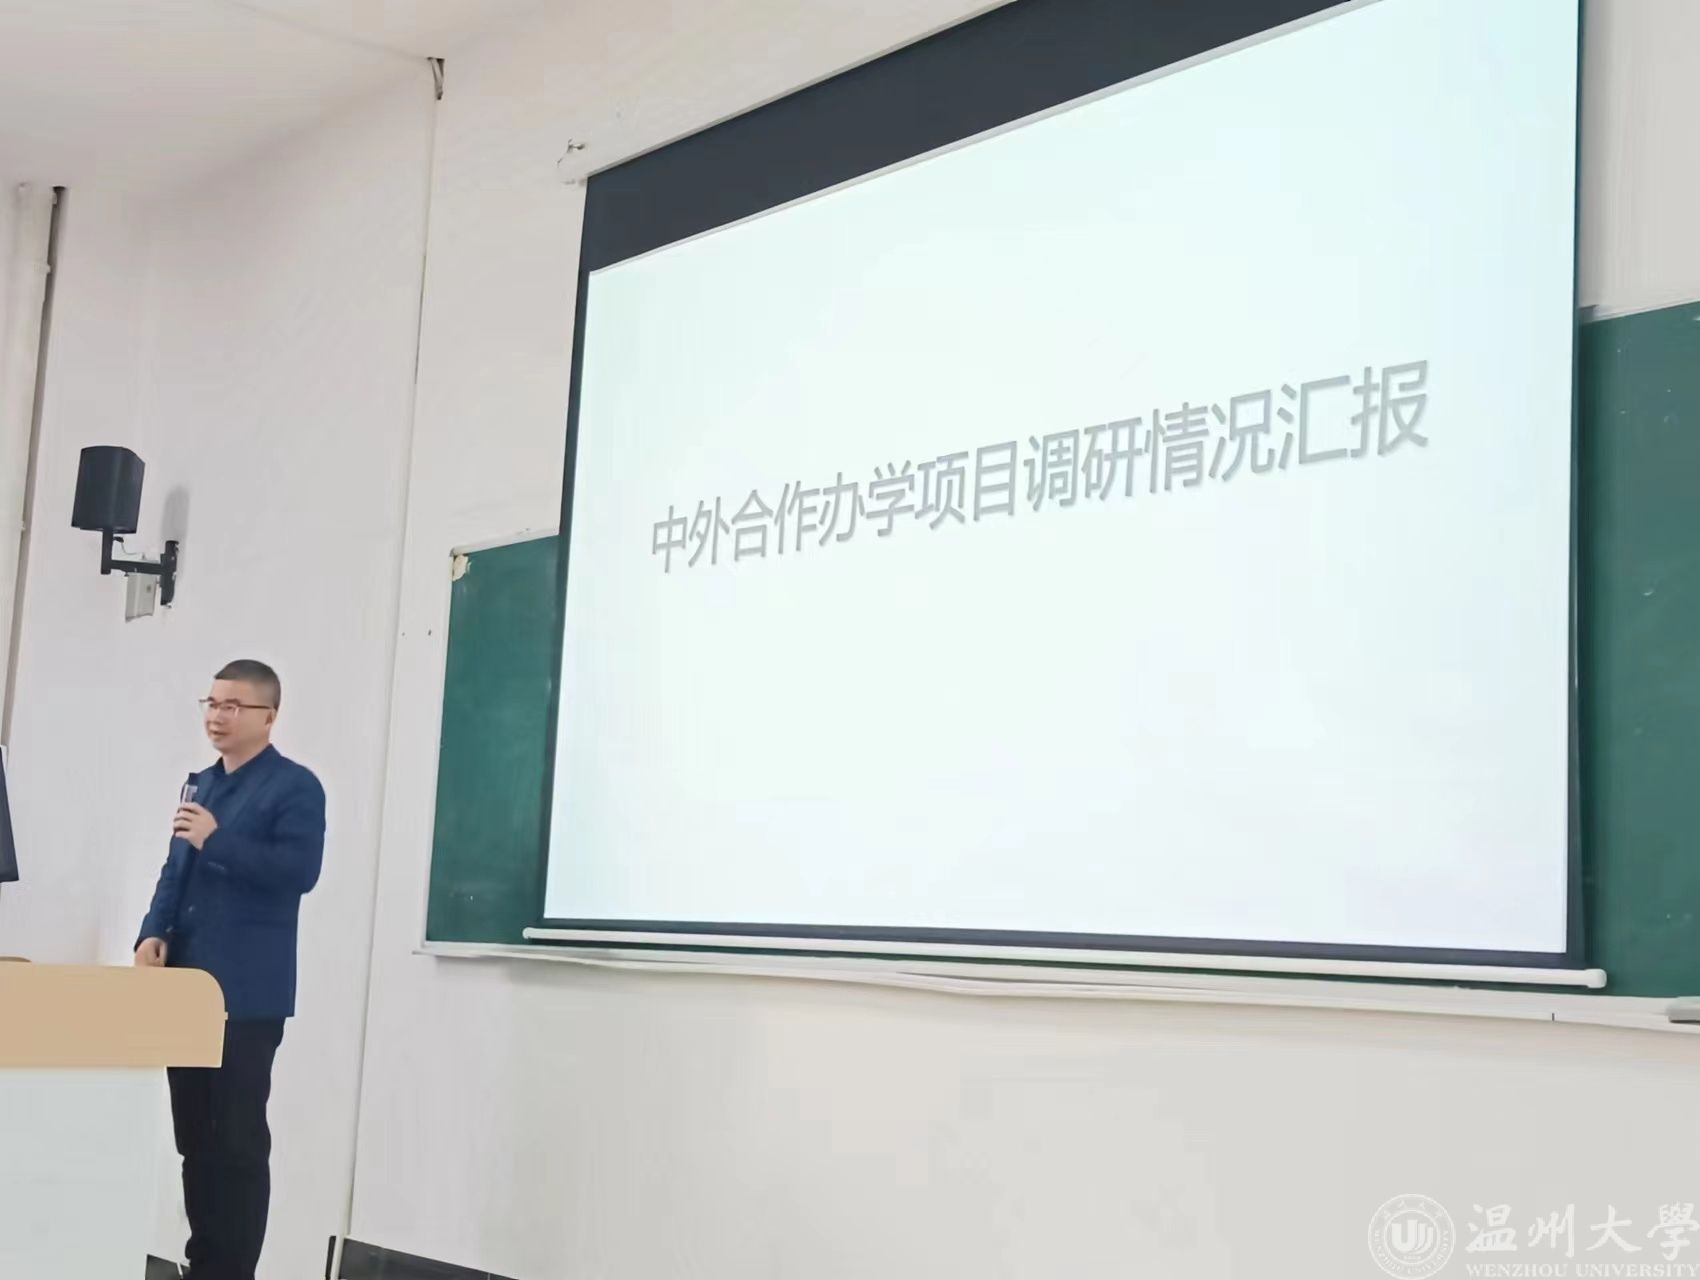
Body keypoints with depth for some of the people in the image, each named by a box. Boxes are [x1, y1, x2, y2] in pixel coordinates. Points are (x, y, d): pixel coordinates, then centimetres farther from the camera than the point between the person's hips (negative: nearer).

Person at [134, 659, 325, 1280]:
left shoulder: (294, 786, -5)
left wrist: (216, 840, -20)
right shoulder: (200, 784, 19)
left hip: (247, 993, -7)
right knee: (194, 1135, 11)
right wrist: (154, 933, 1)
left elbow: (299, 871, -17)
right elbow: (176, 869, 18)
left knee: (238, 1140, -2)